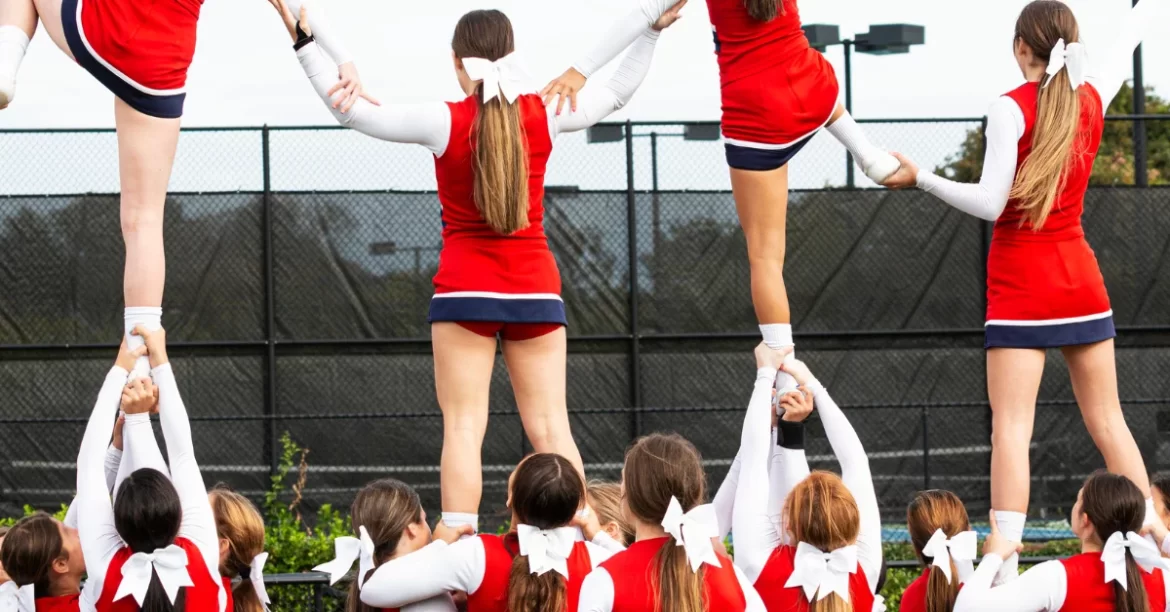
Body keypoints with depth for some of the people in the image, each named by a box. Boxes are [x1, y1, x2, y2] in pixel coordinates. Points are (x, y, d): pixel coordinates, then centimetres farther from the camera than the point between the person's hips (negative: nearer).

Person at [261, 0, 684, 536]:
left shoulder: (445, 121, -10)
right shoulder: (543, 115, -2)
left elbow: (352, 111, -5)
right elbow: (618, 93, 14)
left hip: (465, 287, -3)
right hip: (536, 287, 3)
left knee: (463, 427, -4)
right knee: (550, 428, 4)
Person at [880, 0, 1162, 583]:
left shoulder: (1012, 108, -12)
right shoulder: (1091, 97, 4)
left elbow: (991, 204, -17)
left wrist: (920, 178, -12)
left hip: (1022, 287, -5)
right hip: (1082, 283, 5)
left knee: (1011, 428, -9)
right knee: (1108, 423, 11)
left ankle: (1005, 565, -18)